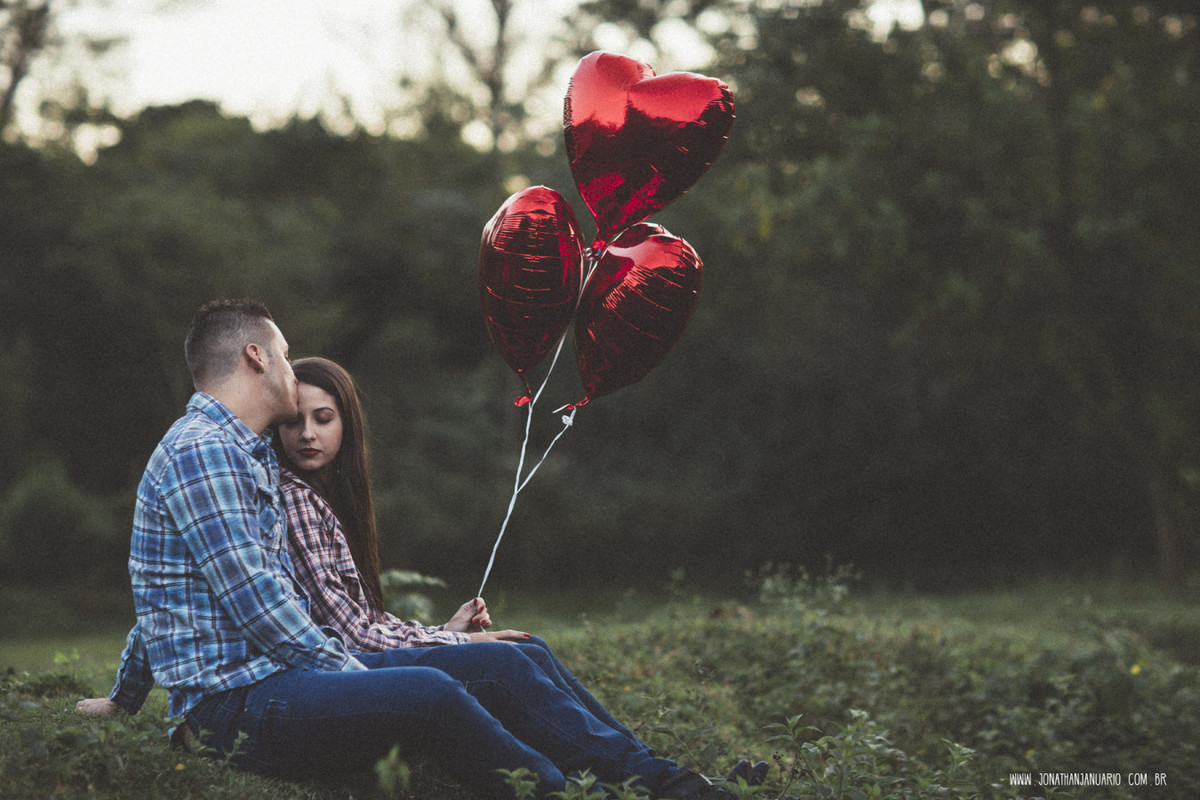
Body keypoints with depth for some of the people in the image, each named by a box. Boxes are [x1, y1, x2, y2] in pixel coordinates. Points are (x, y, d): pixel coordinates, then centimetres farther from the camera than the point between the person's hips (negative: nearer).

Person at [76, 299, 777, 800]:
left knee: (497, 663, -1)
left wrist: (126, 695, 35)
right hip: (234, 698, -10)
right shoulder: (201, 452, -13)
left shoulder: (254, 455, 22)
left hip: (289, 665, 10)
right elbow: (253, 600, -19)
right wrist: (360, 677, -15)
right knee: (429, 692, -34)